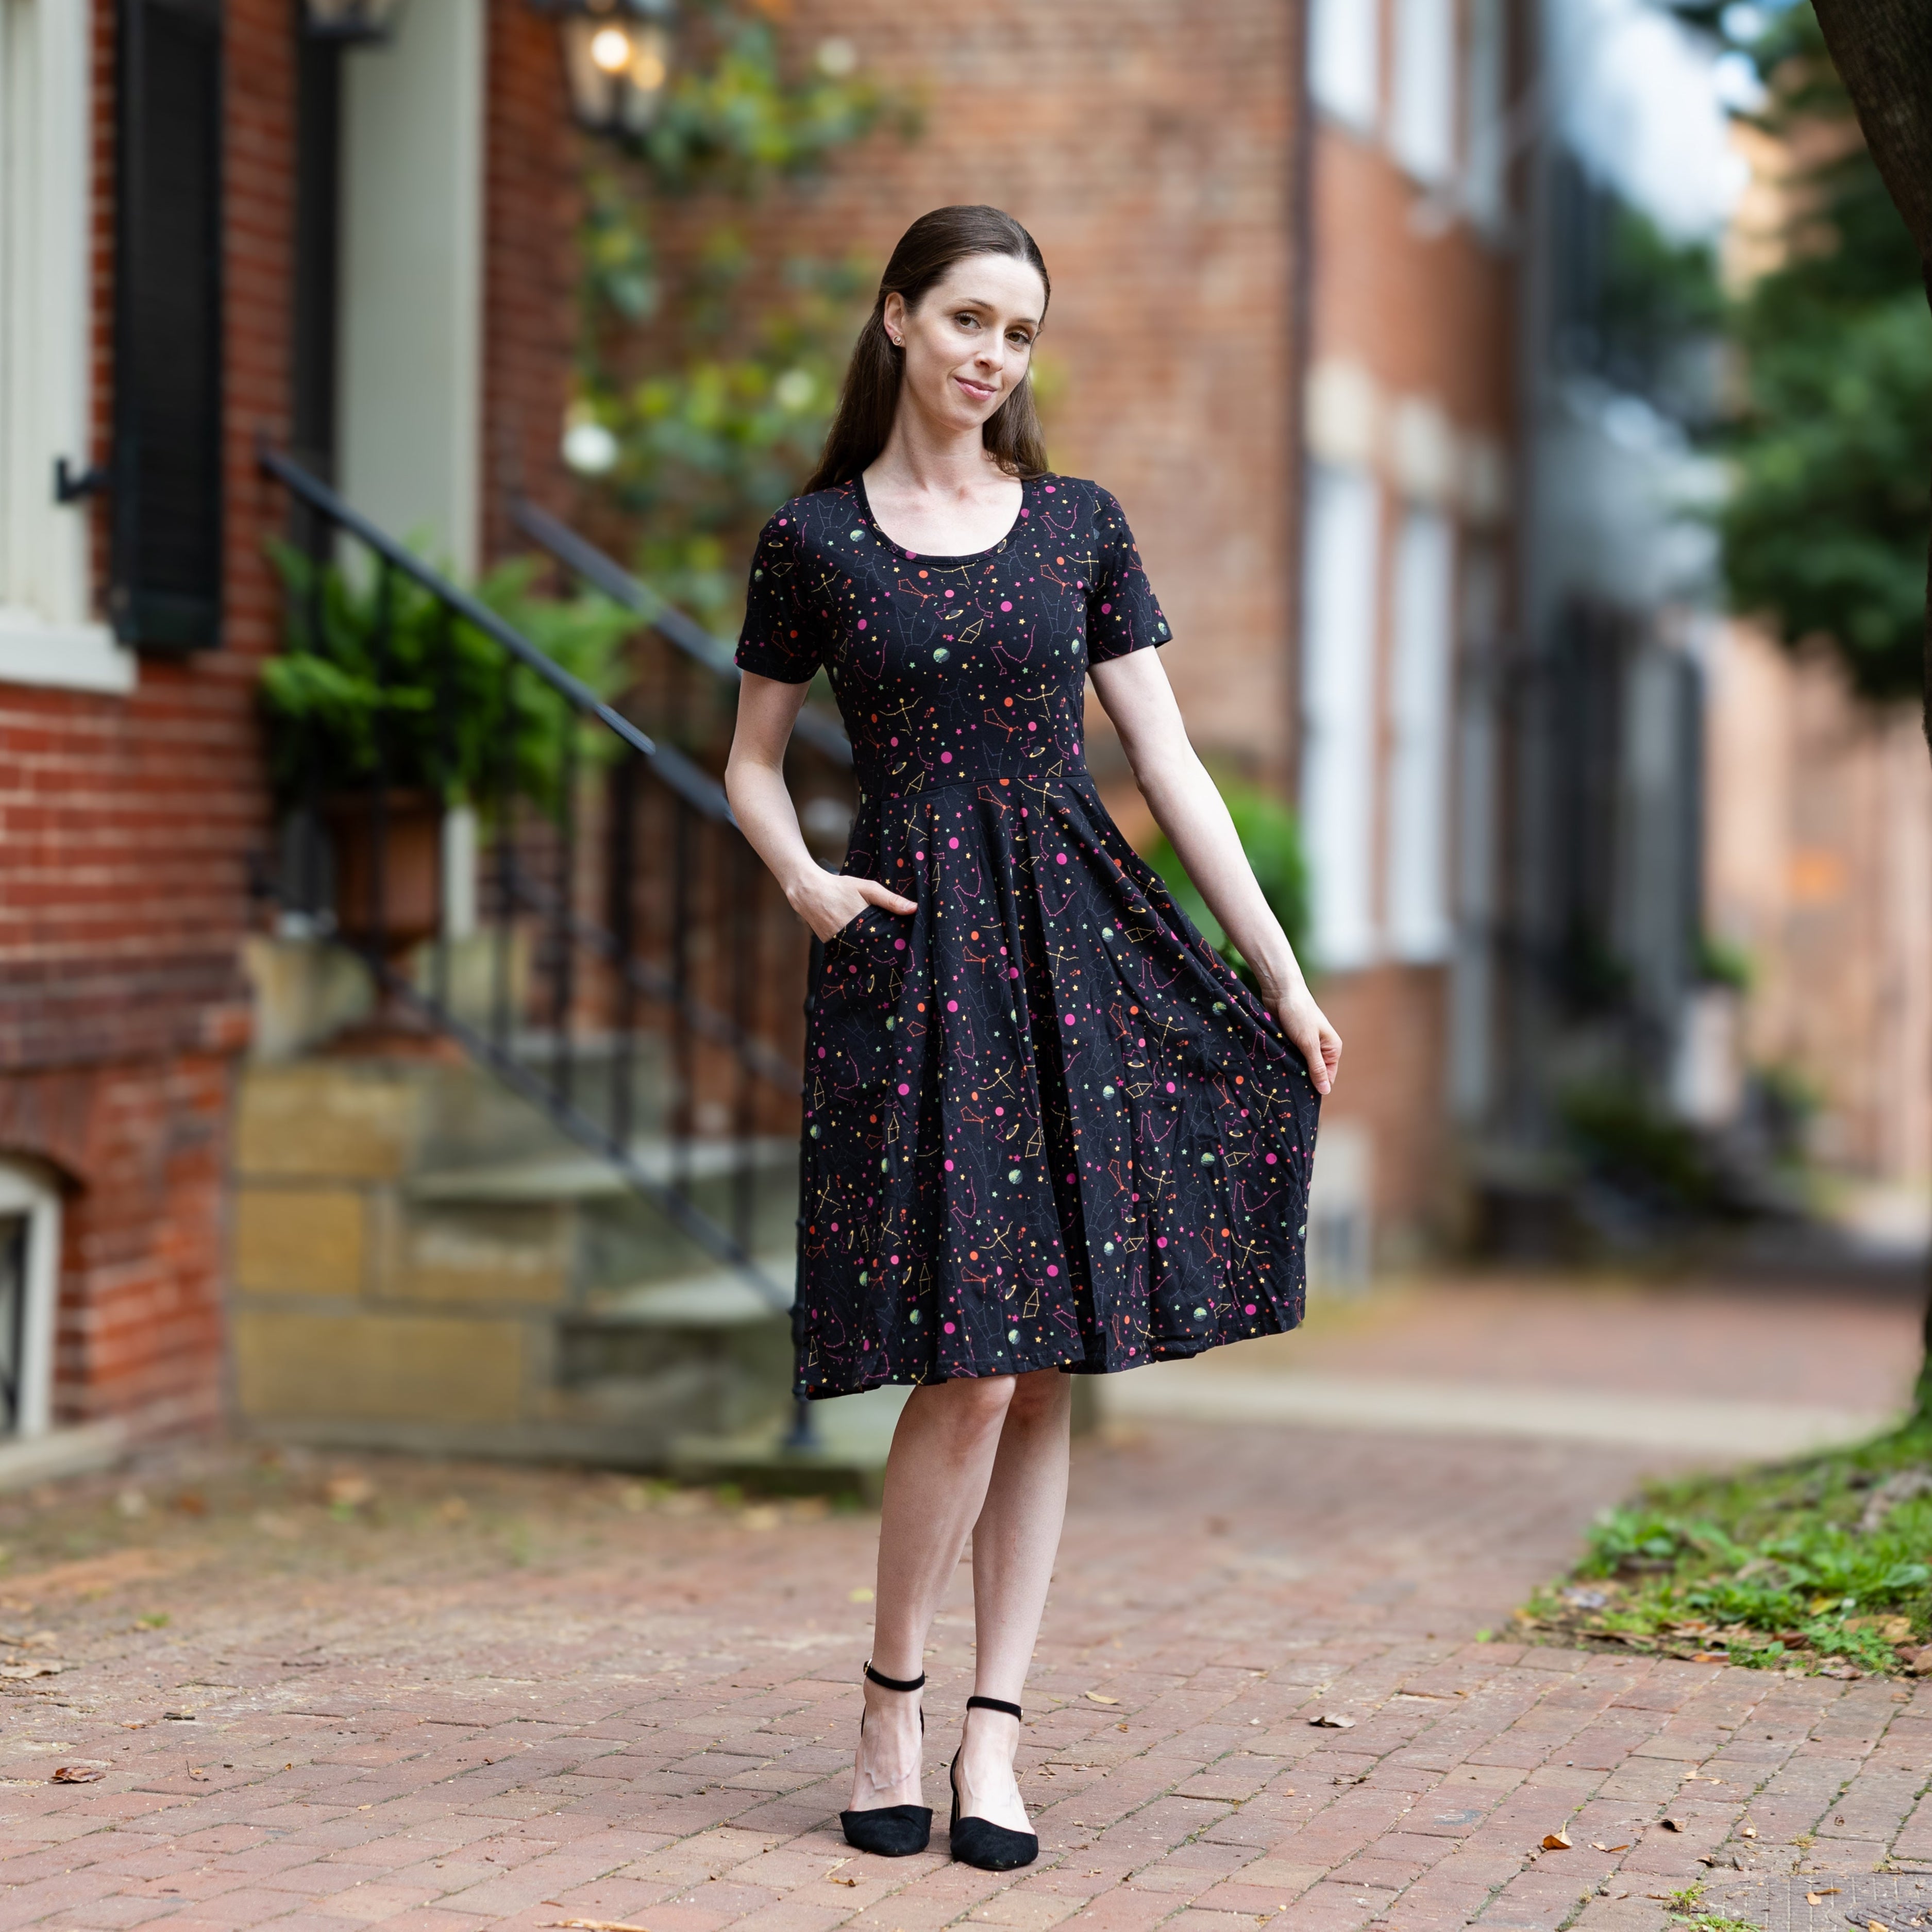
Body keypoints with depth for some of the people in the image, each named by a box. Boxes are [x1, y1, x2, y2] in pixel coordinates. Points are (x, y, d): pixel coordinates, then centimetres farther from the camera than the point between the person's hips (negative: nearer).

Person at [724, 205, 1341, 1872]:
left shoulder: (1079, 525, 8)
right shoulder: (813, 541, 3)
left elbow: (1170, 762, 7)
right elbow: (754, 764, 13)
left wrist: (1286, 979, 3)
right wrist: (804, 884, -7)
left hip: (1083, 937, 3)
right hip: (914, 950, -3)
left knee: (1048, 1366, 2)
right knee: (971, 1363, -11)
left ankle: (994, 1733, 9)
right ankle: (892, 1710, 7)